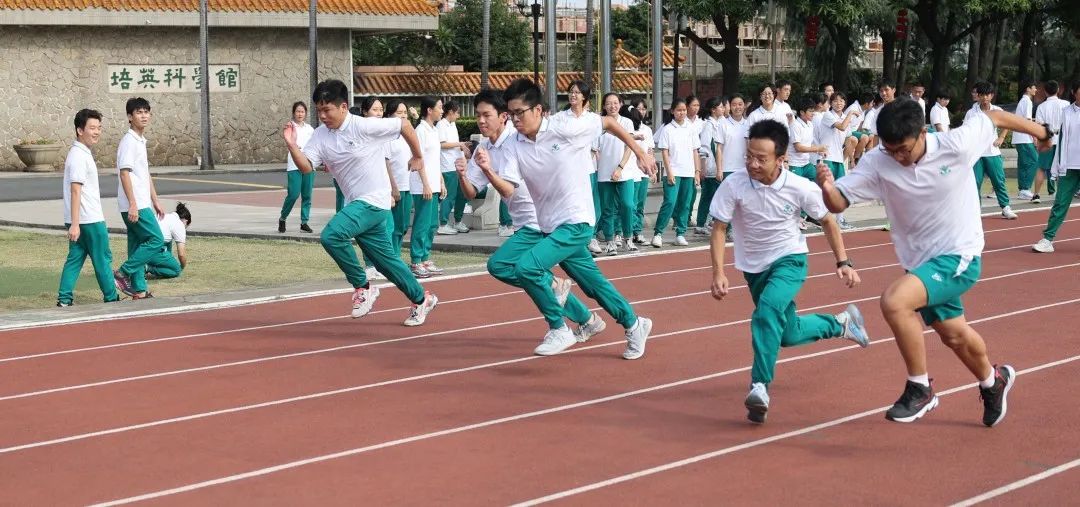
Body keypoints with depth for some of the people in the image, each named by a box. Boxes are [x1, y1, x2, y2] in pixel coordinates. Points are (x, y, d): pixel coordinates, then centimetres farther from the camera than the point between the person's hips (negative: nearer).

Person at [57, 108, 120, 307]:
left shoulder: (81, 153, 15)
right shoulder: (79, 156, -16)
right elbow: (76, 191, -21)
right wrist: (75, 224, -25)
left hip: (78, 220, 9)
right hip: (89, 220, -9)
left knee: (75, 257, 8)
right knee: (102, 259, 2)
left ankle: (64, 299, 5)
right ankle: (111, 299, 11)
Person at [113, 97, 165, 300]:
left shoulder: (141, 141, 17)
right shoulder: (129, 142, -13)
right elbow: (125, 173, -18)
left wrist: (155, 201, 22)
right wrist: (133, 204, -22)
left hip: (142, 204, 10)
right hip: (135, 205, -10)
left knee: (138, 245, 9)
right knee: (156, 240, -11)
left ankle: (139, 290, 12)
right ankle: (122, 274, -6)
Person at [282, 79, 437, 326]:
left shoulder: (365, 127, -16)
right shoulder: (320, 135, 2)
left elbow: (404, 125, -6)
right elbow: (306, 166, -8)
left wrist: (418, 157, 6)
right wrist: (292, 145, -25)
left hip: (374, 201, -7)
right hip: (355, 204, 7)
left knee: (332, 235, -26)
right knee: (386, 260, 14)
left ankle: (362, 287, -10)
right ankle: (421, 299, 32)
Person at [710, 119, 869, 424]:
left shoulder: (801, 188, -21)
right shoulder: (734, 186, -22)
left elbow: (827, 221, -4)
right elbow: (719, 229, -15)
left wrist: (843, 263, -9)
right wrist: (718, 273, -25)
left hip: (790, 260, -3)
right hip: (754, 266, 3)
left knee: (767, 309, -32)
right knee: (788, 335, 14)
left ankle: (760, 386, -27)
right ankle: (840, 323, 42)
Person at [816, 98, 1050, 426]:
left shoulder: (956, 145, -20)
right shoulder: (877, 163, -13)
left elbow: (994, 117, -3)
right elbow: (838, 203, -16)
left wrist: (1040, 132, 13)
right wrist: (826, 187, -39)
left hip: (959, 257, -5)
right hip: (921, 263, 5)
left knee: (894, 301, -28)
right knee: (953, 334, 23)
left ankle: (919, 388, -11)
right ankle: (992, 380, 56)